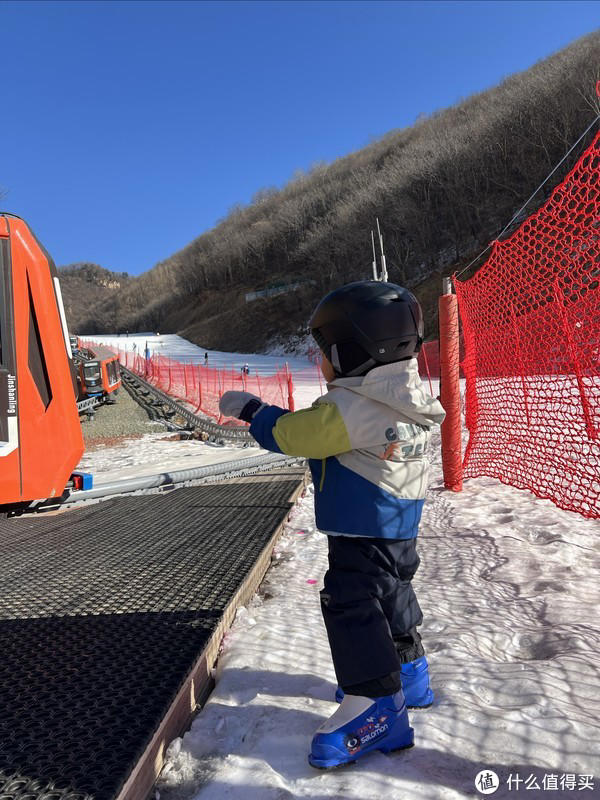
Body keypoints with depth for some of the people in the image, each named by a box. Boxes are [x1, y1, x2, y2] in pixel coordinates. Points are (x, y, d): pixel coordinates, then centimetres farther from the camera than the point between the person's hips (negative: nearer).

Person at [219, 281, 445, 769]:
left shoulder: (347, 407, -24)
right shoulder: (413, 403, 4)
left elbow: (289, 434, -16)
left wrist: (251, 410, 0)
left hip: (362, 529, -10)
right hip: (402, 526, 10)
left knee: (351, 605, -3)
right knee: (391, 596, 23)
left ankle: (375, 704, 3)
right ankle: (408, 672, 39)